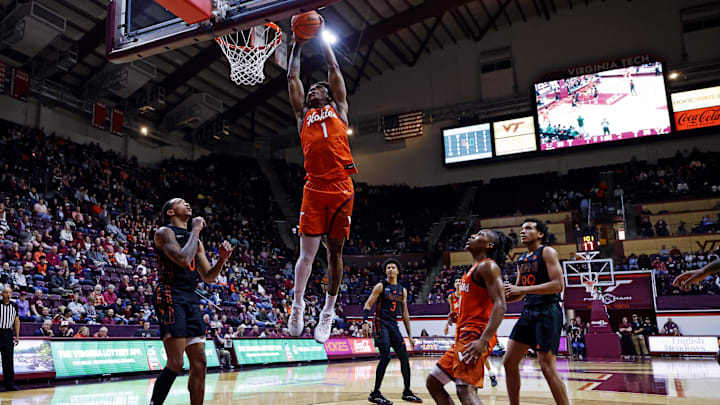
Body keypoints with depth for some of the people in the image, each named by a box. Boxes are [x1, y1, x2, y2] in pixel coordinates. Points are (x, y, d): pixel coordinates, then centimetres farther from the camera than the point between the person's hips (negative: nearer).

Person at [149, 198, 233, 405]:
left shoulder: (195, 239, 22)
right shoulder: (164, 232, -1)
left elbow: (208, 277, 22)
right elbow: (183, 259, -20)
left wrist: (222, 259, 5)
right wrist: (196, 230, -9)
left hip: (191, 300, 8)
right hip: (170, 297, -8)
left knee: (199, 363, 6)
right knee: (175, 364, -14)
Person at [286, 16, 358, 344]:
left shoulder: (338, 108, 18)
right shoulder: (303, 115, 20)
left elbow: (334, 68, 20)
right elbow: (292, 77, 23)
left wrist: (321, 37, 28)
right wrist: (298, 44, 30)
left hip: (341, 188, 0)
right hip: (314, 188, 1)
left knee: (335, 250, 5)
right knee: (307, 251, -3)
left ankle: (329, 311, 16)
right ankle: (297, 306, 13)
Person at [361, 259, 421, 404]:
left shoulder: (402, 290, 14)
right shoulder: (381, 286, -1)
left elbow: (405, 313, 17)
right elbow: (368, 305, -5)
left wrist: (410, 335, 15)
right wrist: (365, 322, -21)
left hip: (393, 325, 6)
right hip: (381, 323, -6)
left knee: (404, 357, 4)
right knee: (386, 357, -17)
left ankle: (407, 392, 20)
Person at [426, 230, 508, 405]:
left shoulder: (487, 266, -8)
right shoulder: (474, 269, 21)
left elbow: (500, 306, -19)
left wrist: (483, 341, -28)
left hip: (475, 336, -10)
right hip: (463, 336, 10)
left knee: (466, 390, -22)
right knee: (432, 382, 12)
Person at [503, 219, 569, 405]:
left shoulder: (547, 252, -6)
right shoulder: (521, 259, 17)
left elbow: (558, 285, -18)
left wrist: (521, 289, -20)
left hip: (547, 312, -8)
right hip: (528, 312, 8)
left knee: (547, 366, -10)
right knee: (509, 361, 5)